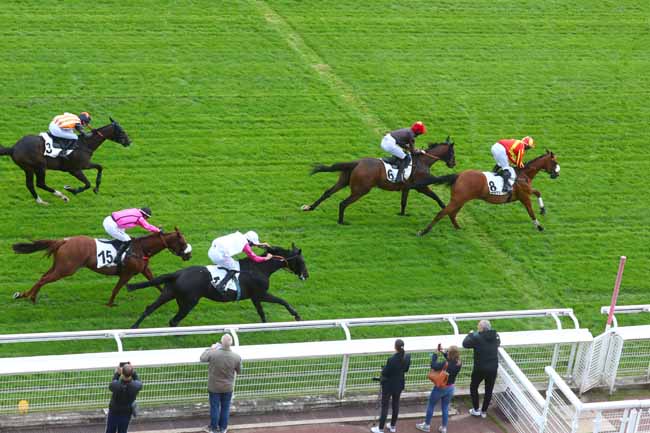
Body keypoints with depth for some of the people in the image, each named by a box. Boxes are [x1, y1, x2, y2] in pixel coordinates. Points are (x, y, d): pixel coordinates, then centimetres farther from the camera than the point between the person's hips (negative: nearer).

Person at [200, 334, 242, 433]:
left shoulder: (213, 354, -26)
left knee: (214, 407, 17)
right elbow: (239, 372, -5)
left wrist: (211, 348, 9)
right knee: (225, 408, 19)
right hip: (228, 387, 1)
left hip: (214, 387, -1)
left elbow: (202, 358, -3)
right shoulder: (236, 357, -22)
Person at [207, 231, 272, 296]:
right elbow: (254, 258, 12)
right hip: (220, 254, -8)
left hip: (211, 251, 8)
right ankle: (220, 286, -10)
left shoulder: (238, 235, 24)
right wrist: (266, 258, 25)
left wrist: (260, 244, 48)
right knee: (234, 268, 5)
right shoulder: (245, 245, 4)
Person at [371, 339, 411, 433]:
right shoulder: (407, 357, -11)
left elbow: (384, 373, -20)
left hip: (389, 385, -6)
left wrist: (384, 368, 0)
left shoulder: (392, 360, -30)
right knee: (396, 404, 21)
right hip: (399, 384, 6)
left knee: (385, 406, 6)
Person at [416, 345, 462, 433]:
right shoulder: (459, 364, -11)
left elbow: (433, 366, -33)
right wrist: (442, 352, 3)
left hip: (441, 388, -5)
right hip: (451, 388, 5)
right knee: (445, 407, 18)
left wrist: (435, 354, -21)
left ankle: (427, 425, 26)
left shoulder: (445, 364, -30)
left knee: (431, 405, 14)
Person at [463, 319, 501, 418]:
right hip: (493, 368, 4)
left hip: (480, 368, -4)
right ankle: (484, 411, 25)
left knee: (473, 387, 19)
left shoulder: (477, 337, -20)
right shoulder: (496, 337, -4)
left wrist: (470, 334, 4)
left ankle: (476, 410, 23)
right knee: (489, 390, 16)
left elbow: (465, 344, -12)